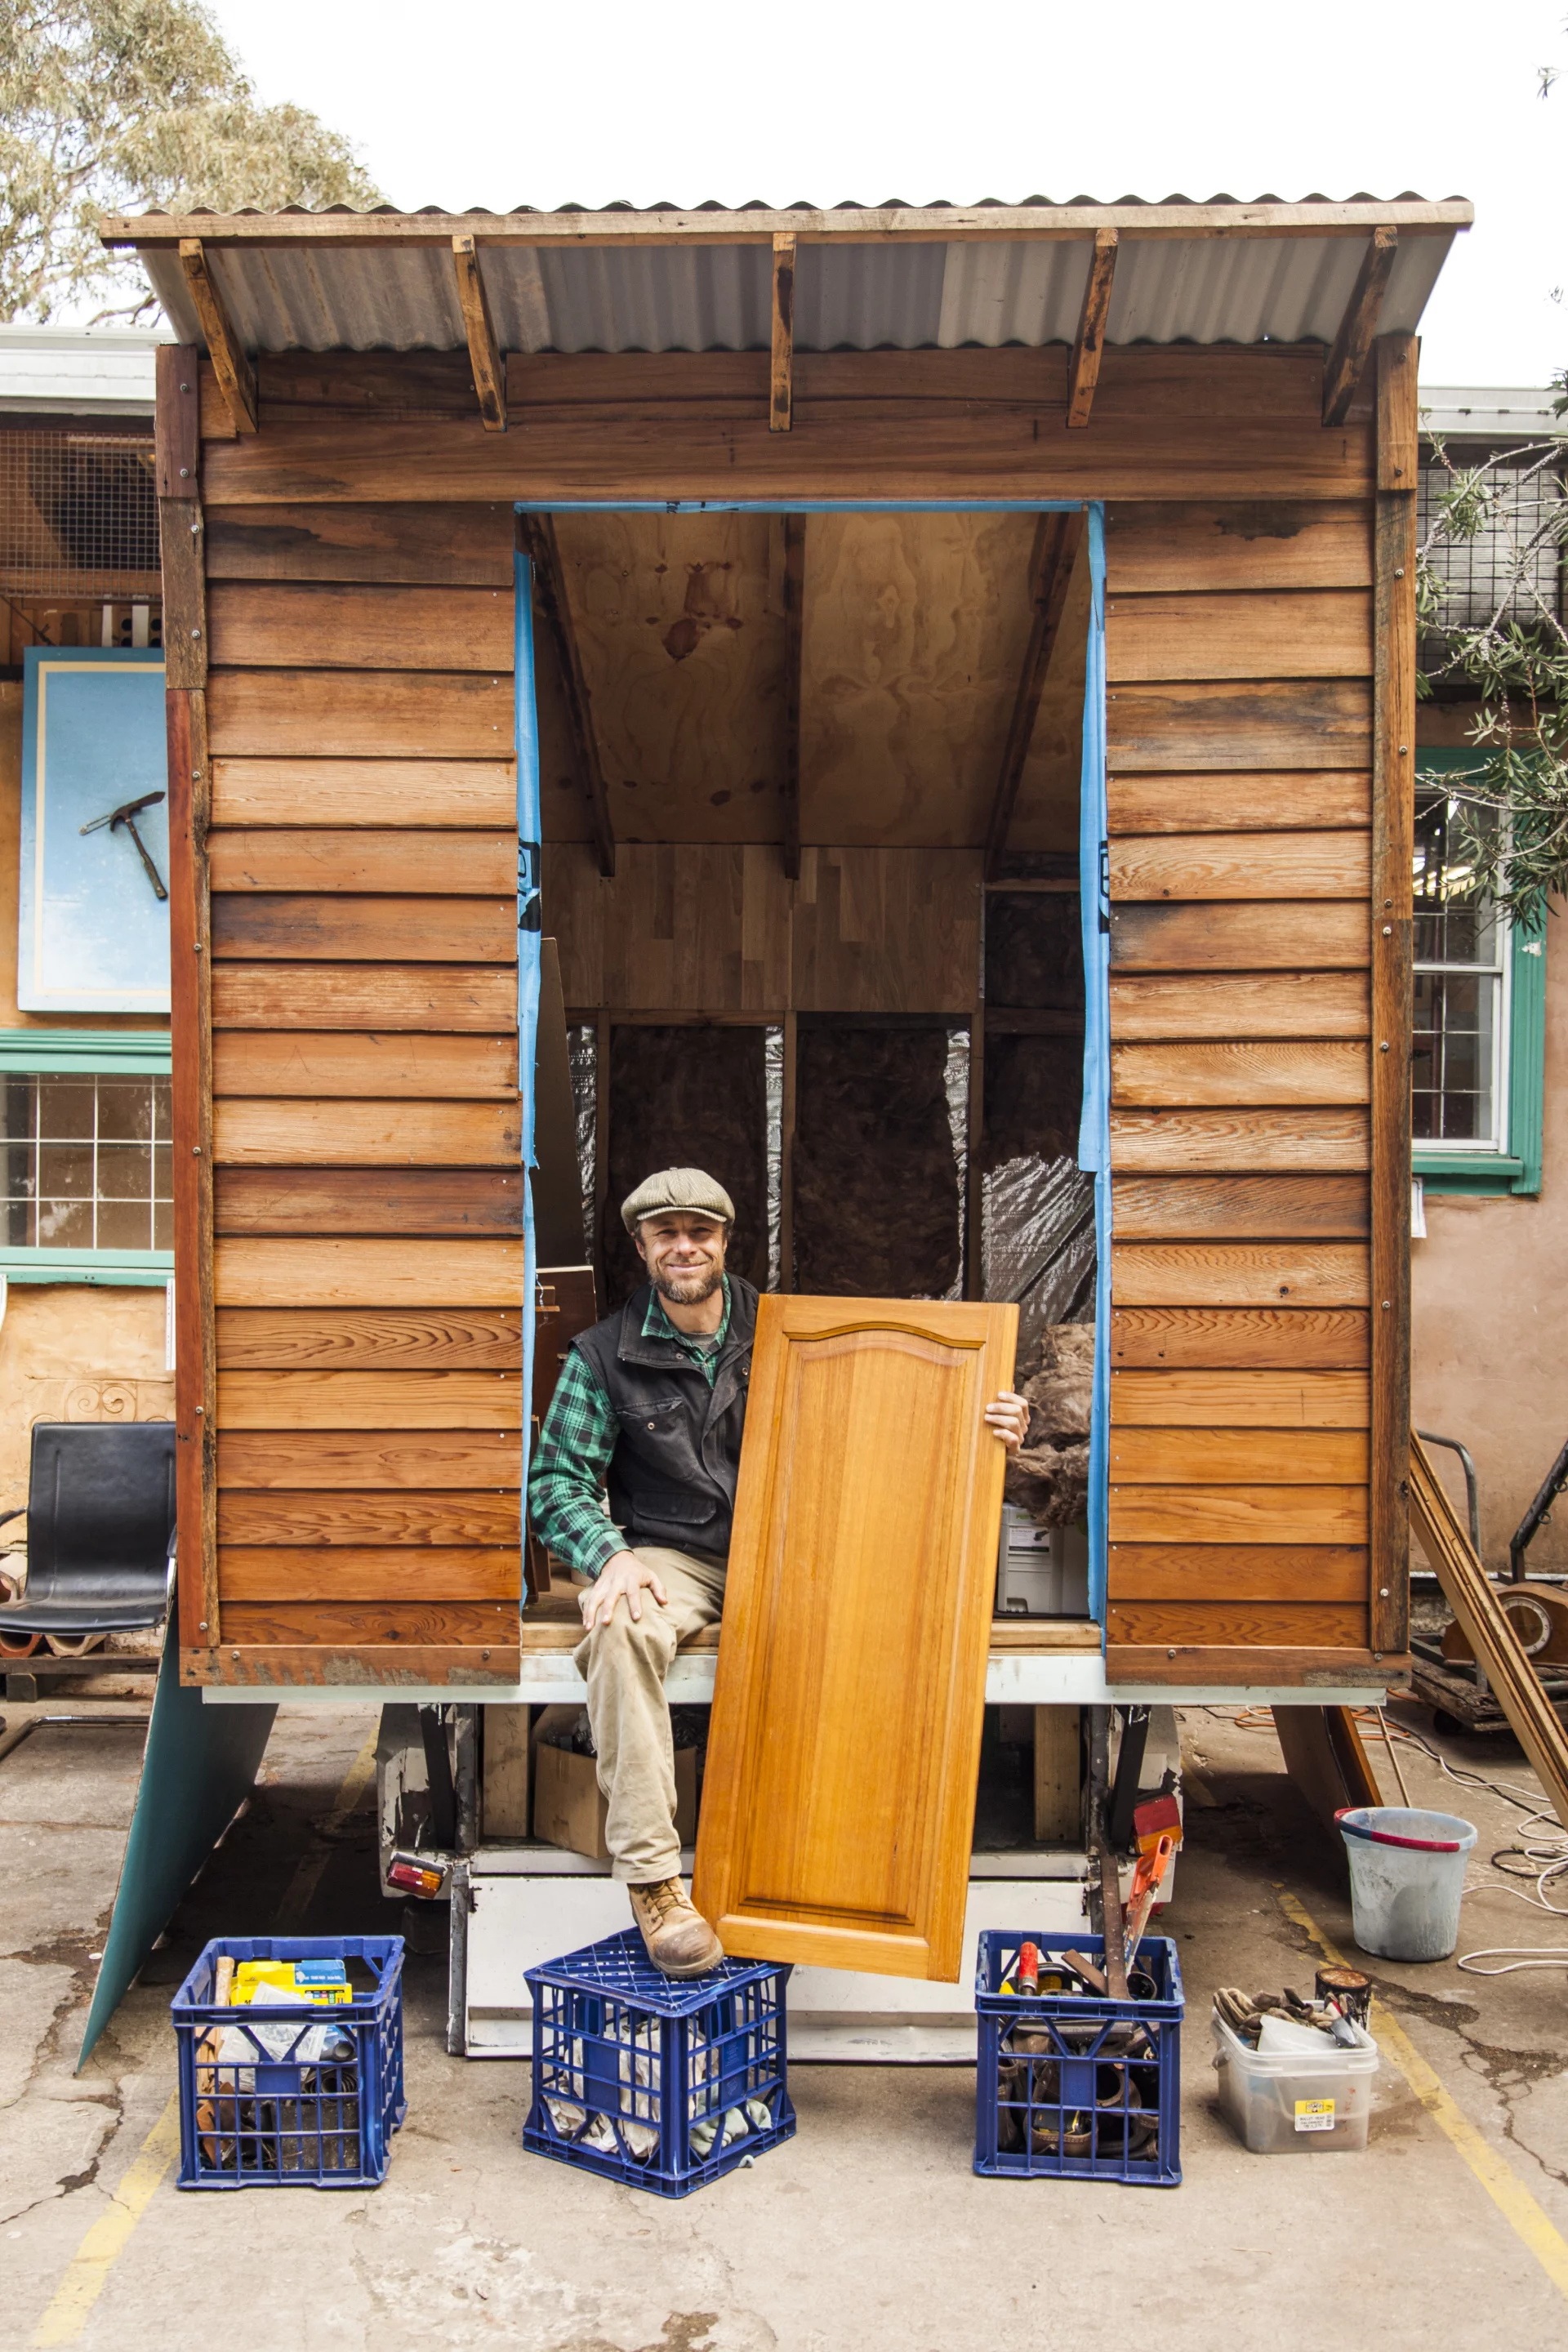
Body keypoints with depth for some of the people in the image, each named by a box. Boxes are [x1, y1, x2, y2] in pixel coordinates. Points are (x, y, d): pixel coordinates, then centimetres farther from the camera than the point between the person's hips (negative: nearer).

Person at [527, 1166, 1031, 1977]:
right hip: (670, 1557, -1)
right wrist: (609, 1557, -20)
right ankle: (651, 1876, -27)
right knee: (621, 1629, -36)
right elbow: (557, 1478, 1)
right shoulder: (606, 1355, 3)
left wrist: (984, 1425, -13)